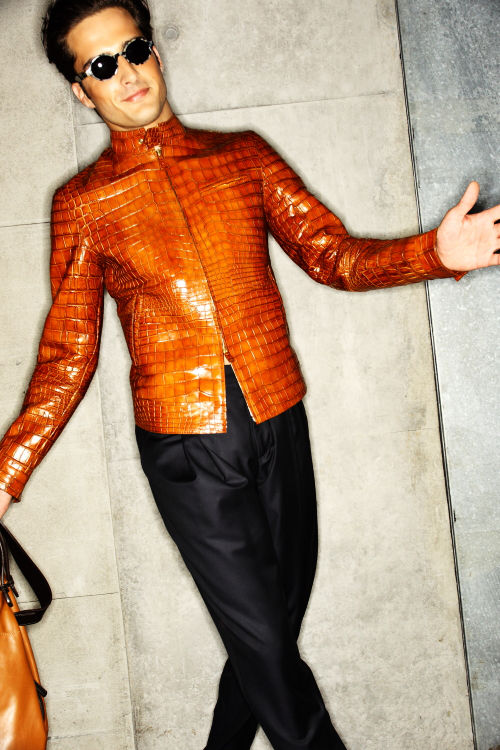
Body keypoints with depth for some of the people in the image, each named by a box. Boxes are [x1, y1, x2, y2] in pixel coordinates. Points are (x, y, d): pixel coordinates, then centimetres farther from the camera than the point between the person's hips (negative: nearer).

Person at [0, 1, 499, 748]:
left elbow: (332, 254, 5)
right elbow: (68, 356, 4)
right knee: (266, 646, -1)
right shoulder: (83, 203, 4)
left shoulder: (244, 157, 10)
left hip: (279, 428, 3)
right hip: (185, 448, -3)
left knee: (272, 630, 14)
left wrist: (432, 252, -13)